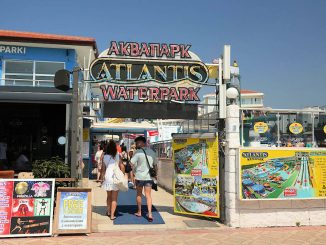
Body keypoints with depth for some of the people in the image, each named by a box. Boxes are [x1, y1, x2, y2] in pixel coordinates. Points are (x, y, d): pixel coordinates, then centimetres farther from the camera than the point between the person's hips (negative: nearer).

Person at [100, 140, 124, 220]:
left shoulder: (104, 156, -3)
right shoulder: (117, 156, -5)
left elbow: (103, 168, -4)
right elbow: (121, 167, -4)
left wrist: (102, 178, 5)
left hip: (107, 177, 2)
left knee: (109, 196, 22)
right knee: (114, 198, 6)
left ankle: (108, 212, 35)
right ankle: (112, 215, 2)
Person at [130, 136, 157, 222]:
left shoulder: (138, 152, -12)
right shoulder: (152, 152, 4)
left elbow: (131, 164, -18)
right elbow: (155, 165, 11)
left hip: (139, 176, -3)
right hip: (149, 177, 3)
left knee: (139, 194, 16)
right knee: (148, 195, 4)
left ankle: (139, 212, 26)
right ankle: (150, 213, -9)